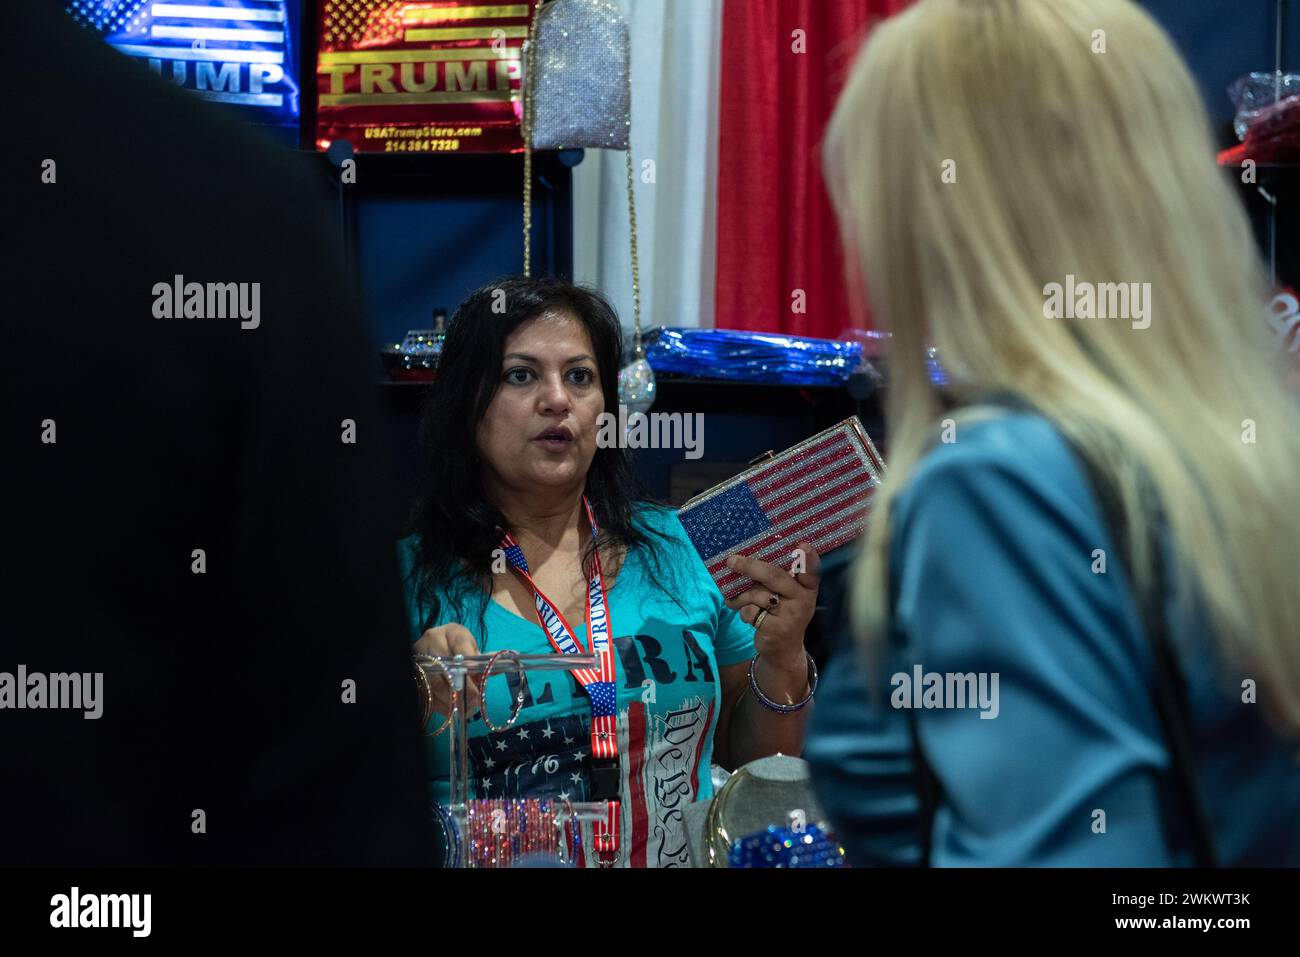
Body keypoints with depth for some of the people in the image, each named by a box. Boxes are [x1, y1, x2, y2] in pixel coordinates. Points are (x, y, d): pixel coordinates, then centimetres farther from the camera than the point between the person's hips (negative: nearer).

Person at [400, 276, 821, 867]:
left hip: (683, 864, 1)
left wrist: (782, 660, -2)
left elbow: (752, 758, 14)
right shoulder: (405, 576, 1)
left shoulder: (674, 547, 8)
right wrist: (408, 697, -17)